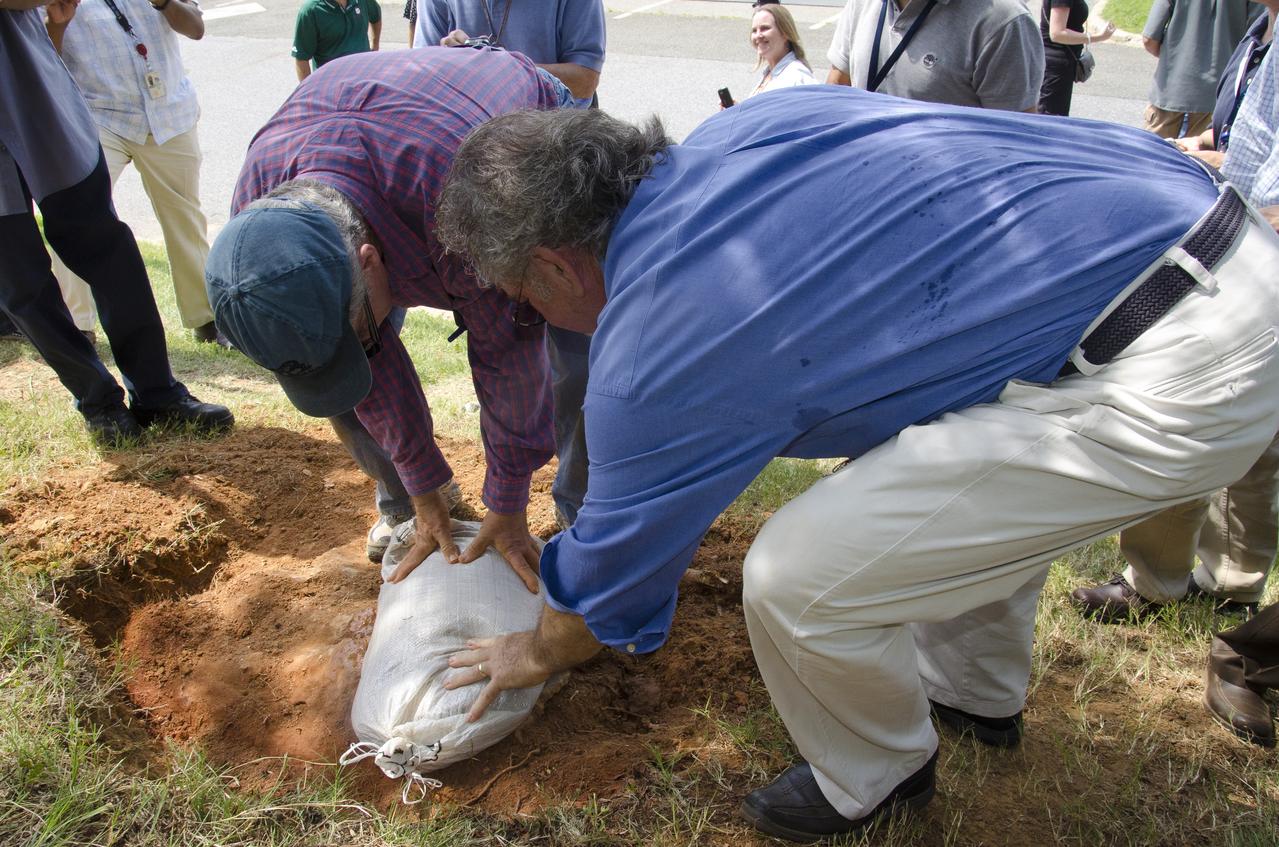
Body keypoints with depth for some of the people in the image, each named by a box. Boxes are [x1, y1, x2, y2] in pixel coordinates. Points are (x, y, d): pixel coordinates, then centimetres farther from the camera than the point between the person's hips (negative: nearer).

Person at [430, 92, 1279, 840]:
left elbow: (614, 567, 5)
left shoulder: (651, 359, -13)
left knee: (799, 578, -5)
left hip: (1176, 376, -10)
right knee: (980, 477, 33)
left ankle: (873, 778, 28)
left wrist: (536, 654, 27)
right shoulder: (753, 122, 8)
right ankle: (978, 689, 55)